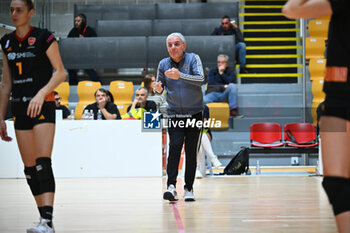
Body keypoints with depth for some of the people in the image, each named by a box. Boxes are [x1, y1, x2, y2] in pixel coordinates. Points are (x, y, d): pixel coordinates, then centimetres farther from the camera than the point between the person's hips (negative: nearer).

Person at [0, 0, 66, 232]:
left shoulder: (43, 37, -6)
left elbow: (61, 72, -6)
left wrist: (41, 93, -20)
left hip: (43, 106, -6)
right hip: (19, 108, 6)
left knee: (43, 163, -17)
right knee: (30, 168, 5)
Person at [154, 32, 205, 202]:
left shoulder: (193, 59, -4)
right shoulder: (163, 64, 4)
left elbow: (201, 80, -19)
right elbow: (160, 88, 12)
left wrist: (180, 76, -33)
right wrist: (158, 88, -13)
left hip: (194, 113, -1)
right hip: (174, 114, 1)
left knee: (191, 152, 1)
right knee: (174, 147, -15)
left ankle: (189, 189, 9)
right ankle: (171, 186, -22)